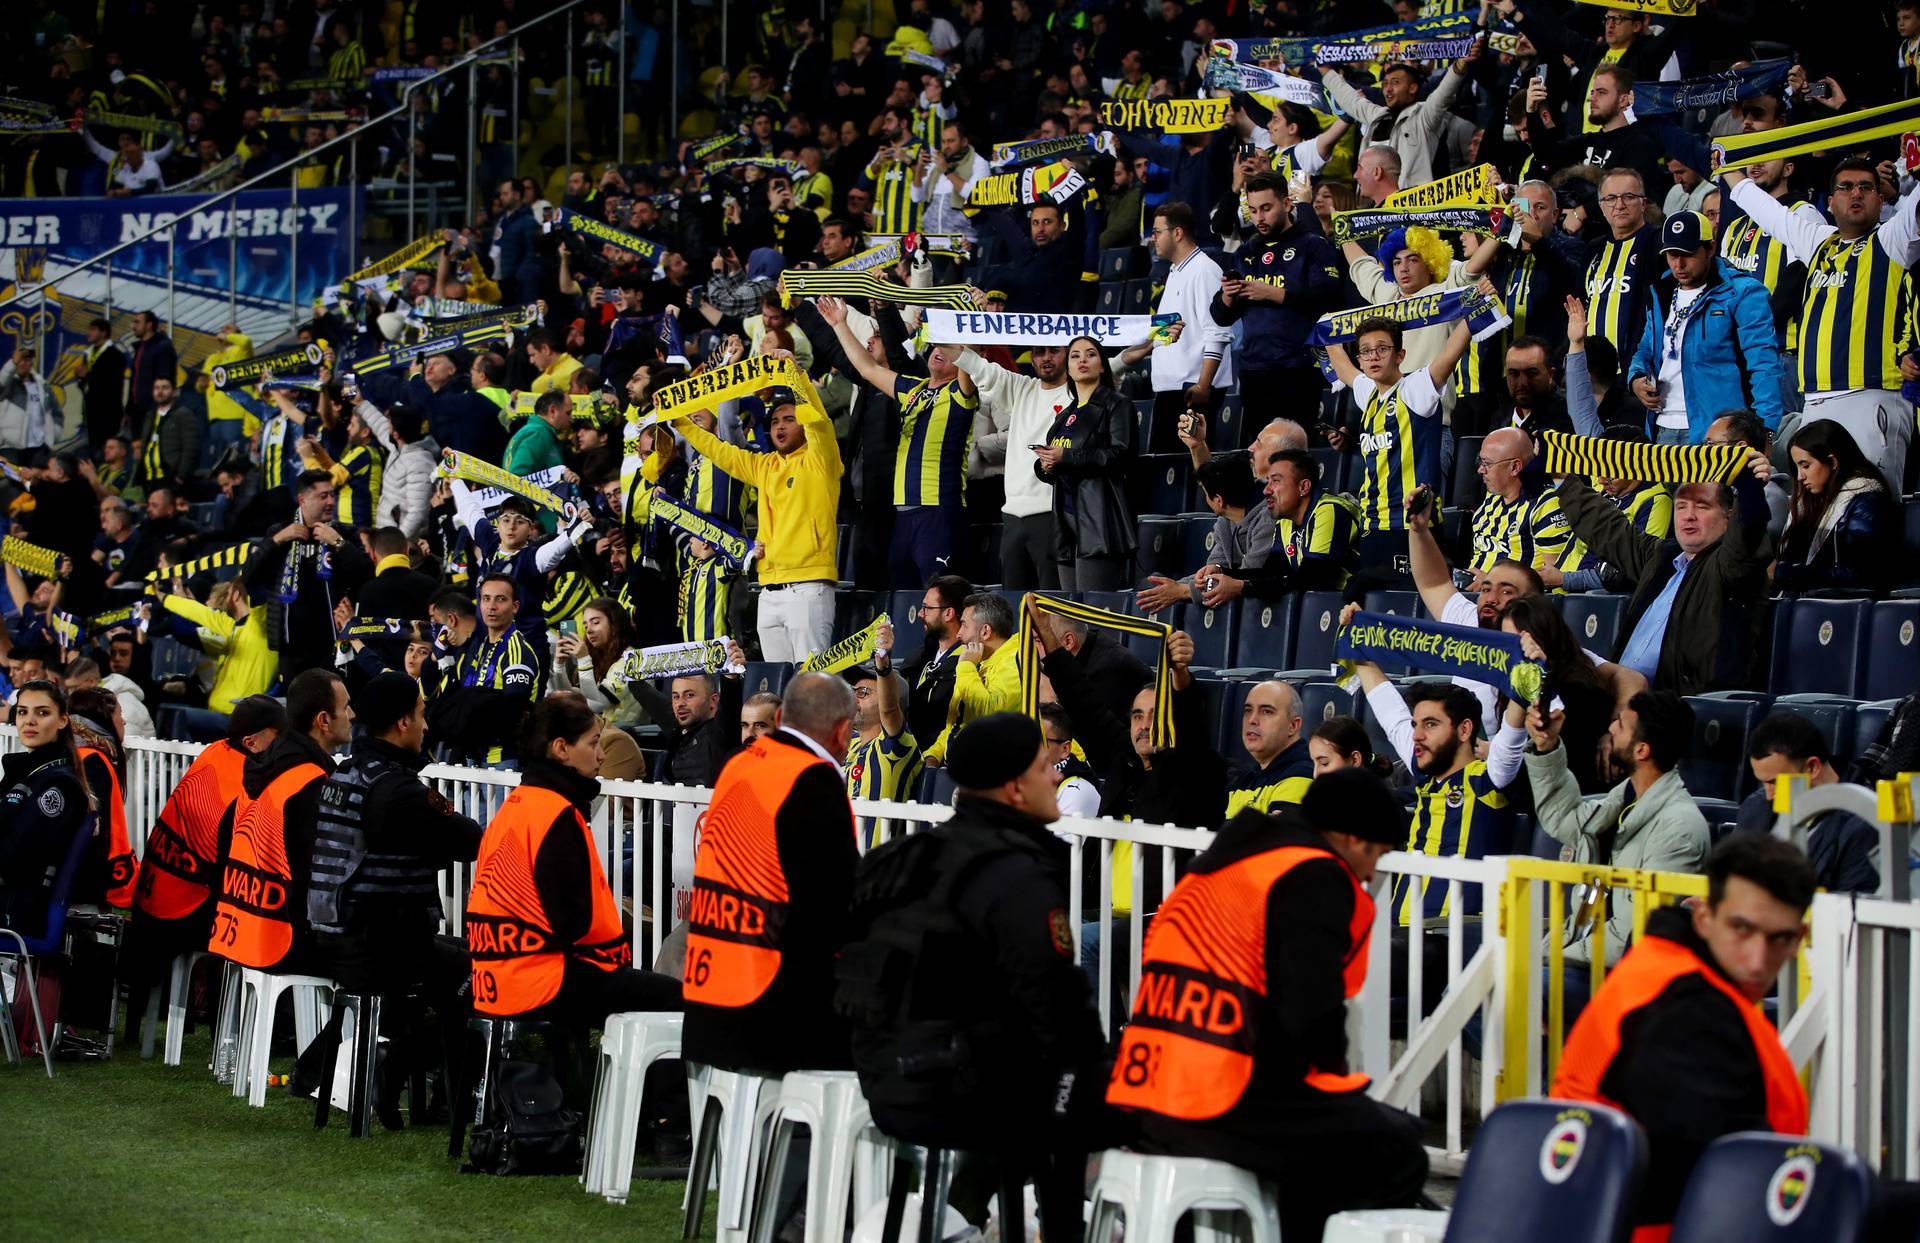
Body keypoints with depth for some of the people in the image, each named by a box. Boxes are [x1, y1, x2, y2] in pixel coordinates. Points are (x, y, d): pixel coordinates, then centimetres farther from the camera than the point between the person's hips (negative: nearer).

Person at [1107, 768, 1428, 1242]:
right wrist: (1330, 1072, 4)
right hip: (1231, 1107, -9)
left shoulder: (1225, 862, 22)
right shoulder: (1316, 877, -6)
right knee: (1396, 1148, 7)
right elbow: (1310, 1004, -16)